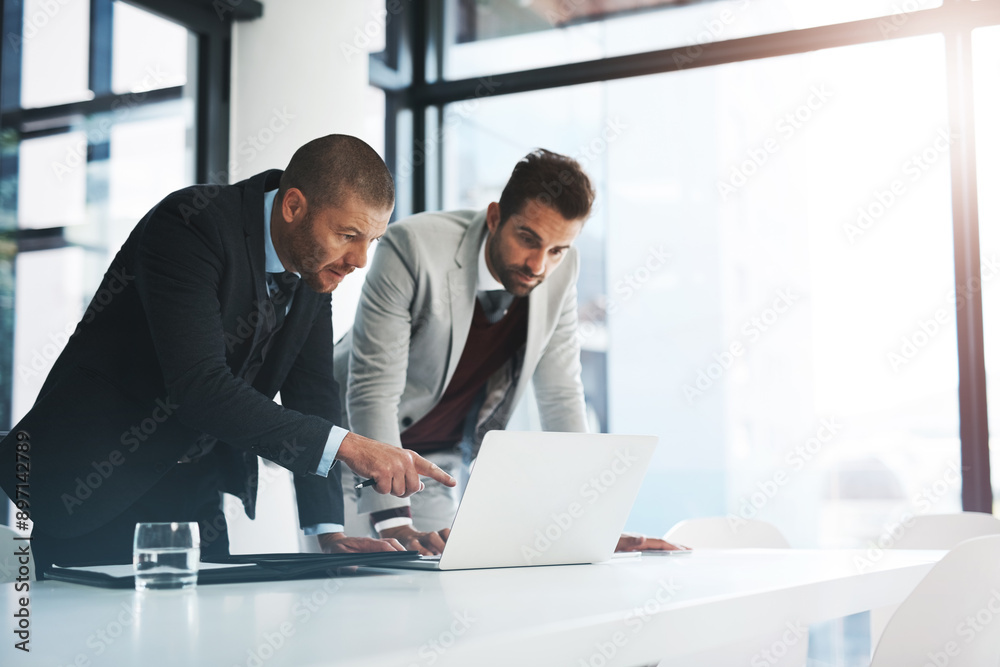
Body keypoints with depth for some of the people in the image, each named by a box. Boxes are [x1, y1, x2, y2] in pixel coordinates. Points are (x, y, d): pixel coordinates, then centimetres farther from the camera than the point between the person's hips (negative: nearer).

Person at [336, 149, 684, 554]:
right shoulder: (414, 247, -28)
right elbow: (373, 387, -29)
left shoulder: (560, 271, -12)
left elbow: (560, 397, -5)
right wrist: (393, 522, -36)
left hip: (438, 461, 4)